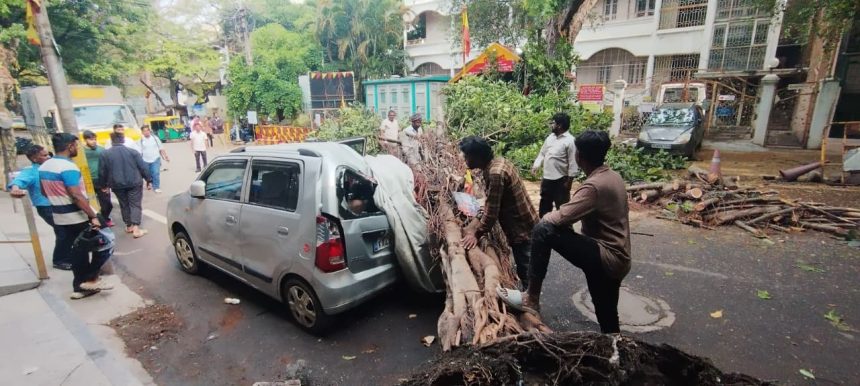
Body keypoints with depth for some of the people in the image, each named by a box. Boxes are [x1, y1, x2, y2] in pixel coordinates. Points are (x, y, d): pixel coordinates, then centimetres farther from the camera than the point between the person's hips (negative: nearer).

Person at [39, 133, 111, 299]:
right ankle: (91, 278, 2)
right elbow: (76, 195, -27)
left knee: (77, 251, 14)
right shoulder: (68, 167, -21)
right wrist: (93, 216, -26)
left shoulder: (44, 166, 9)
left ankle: (79, 287, 19)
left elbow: (45, 192, 20)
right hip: (77, 217, -9)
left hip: (59, 217, 9)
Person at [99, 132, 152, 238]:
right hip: (134, 183, -2)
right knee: (135, 205, 2)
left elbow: (102, 172, 5)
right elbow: (143, 167, -5)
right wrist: (149, 180, 3)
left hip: (117, 185, 2)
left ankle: (129, 226, 26)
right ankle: (136, 229, -7)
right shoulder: (132, 152, -4)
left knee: (124, 205, 16)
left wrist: (105, 185, 17)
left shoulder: (105, 154, 0)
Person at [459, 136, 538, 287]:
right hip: (522, 224, 10)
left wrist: (477, 233, -13)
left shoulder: (496, 173, -29)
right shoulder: (498, 162, 1)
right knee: (523, 268, 25)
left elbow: (492, 211, -25)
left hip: (522, 228, -10)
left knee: (526, 271, 3)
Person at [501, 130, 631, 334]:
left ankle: (531, 298, -12)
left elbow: (560, 218, -23)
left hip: (607, 257, -9)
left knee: (544, 229, -20)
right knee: (608, 320, 23)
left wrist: (546, 217, -1)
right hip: (616, 259, 10)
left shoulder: (594, 186, -21)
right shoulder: (613, 176, 8)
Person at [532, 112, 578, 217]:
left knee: (561, 205, 7)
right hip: (547, 178, 7)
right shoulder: (550, 137, 7)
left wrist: (569, 181, -15)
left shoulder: (570, 141, -15)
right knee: (544, 203, 19)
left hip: (560, 180, -7)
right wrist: (536, 165, 2)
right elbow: (542, 153, 16)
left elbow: (573, 163, -15)